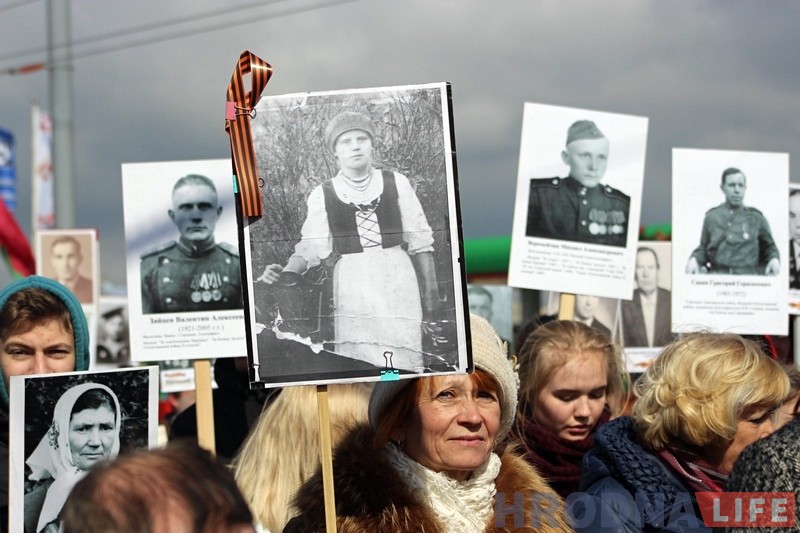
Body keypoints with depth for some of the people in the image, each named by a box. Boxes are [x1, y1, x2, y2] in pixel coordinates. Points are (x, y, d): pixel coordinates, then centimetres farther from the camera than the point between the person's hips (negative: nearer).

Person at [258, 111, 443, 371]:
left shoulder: (396, 183, 5)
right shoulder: (322, 195, 4)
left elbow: (420, 242, 7)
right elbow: (311, 248, 3)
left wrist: (430, 298, 6)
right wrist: (286, 274, -16)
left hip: (397, 288, 0)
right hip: (351, 290, 0)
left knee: (404, 368, -5)